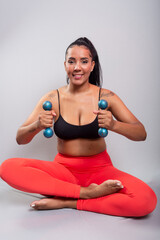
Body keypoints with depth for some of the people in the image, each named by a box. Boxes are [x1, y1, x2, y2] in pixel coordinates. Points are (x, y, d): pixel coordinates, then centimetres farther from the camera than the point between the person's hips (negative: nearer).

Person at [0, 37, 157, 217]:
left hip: (99, 169, -1)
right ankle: (87, 192, -20)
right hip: (64, 169, 1)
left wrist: (113, 125, -30)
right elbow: (20, 139, -4)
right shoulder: (52, 98, -3)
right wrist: (37, 126, -28)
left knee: (147, 200, -28)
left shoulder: (106, 97, -5)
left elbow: (141, 134, -9)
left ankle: (66, 202, -16)